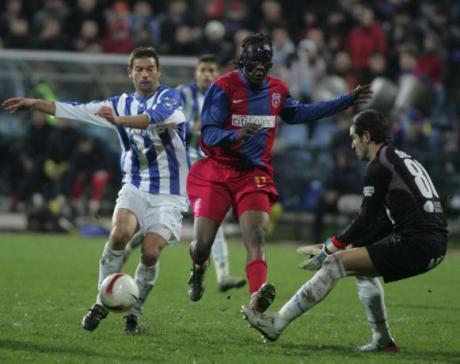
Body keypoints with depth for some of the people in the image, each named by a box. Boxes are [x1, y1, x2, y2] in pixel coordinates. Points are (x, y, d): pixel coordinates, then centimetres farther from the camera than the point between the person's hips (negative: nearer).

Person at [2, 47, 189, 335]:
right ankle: (102, 303, -10)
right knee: (120, 233, -24)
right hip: (135, 187, 3)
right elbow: (76, 111, 12)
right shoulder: (121, 104, 10)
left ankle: (134, 312, 5)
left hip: (168, 194, -3)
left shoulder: (169, 97, -6)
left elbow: (158, 116, -30)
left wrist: (120, 120, -46)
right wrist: (35, 103, 4)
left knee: (151, 252, -17)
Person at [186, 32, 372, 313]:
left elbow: (298, 114, 27)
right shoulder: (224, 88, -12)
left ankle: (257, 297, -37)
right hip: (217, 173, -3)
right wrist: (236, 135, -38)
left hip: (254, 175, 3)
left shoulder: (277, 90, 7)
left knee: (255, 236, -20)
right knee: (202, 244, -5)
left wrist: (347, 101, 27)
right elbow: (208, 135, -17)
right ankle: (199, 268, 32)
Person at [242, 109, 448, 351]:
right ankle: (382, 340, 27)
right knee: (362, 269, 27)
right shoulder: (401, 159, 24)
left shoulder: (379, 166, -5)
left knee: (336, 264, -7)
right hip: (436, 246, 9)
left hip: (416, 247, -9)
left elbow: (366, 220, -7)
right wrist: (340, 245, 21)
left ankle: (277, 324, -7)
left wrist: (331, 248, 5)